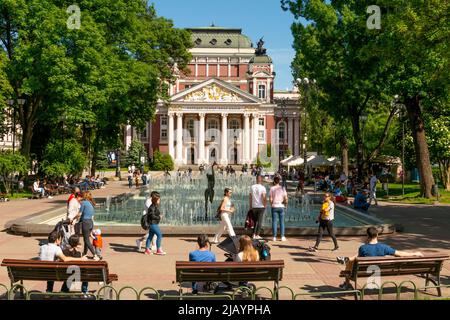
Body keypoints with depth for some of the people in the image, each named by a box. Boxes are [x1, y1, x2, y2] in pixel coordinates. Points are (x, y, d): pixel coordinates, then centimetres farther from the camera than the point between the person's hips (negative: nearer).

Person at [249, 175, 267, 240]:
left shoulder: (252, 187, 2)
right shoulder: (262, 188, -10)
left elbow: (250, 197, 5)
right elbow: (264, 197, -16)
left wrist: (250, 205, 13)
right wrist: (265, 205, -4)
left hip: (254, 206, 4)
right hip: (261, 206, -4)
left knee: (255, 220, 16)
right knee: (259, 221, 1)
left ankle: (254, 234, 11)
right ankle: (257, 235, -2)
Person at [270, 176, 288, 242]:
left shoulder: (272, 188, -4)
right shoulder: (282, 188, 0)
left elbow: (271, 199, -6)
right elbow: (286, 198, -3)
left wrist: (271, 205, 10)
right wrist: (285, 205, 12)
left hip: (274, 206, -1)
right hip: (281, 206, 1)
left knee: (274, 222, 5)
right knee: (282, 222, 7)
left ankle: (274, 237, 5)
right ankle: (282, 236, 5)